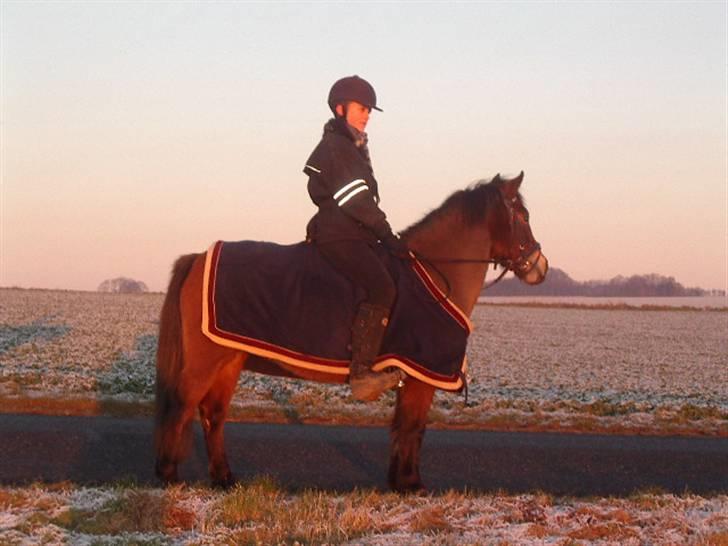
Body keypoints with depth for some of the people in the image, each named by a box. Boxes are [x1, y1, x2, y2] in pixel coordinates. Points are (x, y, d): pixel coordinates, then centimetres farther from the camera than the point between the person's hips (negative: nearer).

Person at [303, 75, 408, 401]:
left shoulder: (354, 148, 24)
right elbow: (356, 201, -15)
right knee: (381, 289, -28)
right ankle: (361, 375, -32)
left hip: (355, 237, 11)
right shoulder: (333, 147, -8)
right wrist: (387, 236, -15)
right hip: (338, 237, -11)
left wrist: (384, 236, 15)